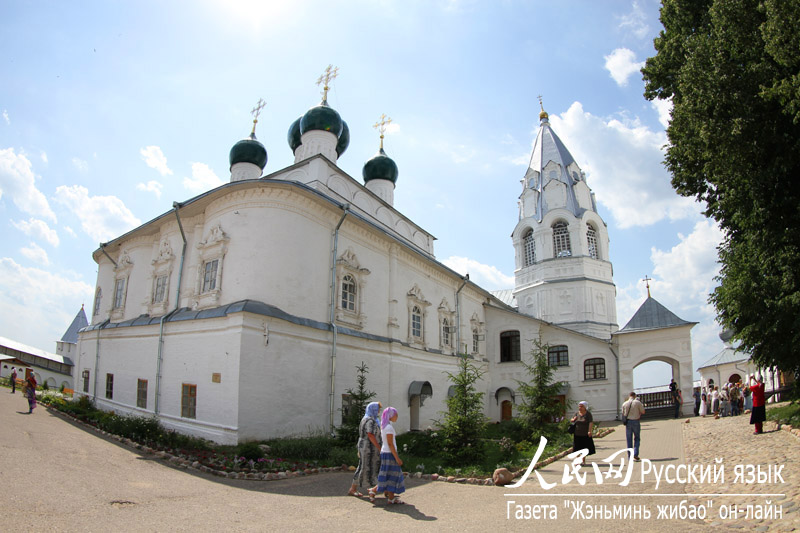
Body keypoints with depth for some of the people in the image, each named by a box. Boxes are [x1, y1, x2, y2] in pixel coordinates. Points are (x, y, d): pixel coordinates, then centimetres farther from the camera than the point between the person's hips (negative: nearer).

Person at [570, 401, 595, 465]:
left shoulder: (588, 414, -8)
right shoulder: (577, 413, 4)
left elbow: (591, 423, -19)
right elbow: (571, 421, 12)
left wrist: (589, 431, -32)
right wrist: (573, 419, -11)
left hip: (585, 434, -3)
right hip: (577, 434, 3)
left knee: (584, 448, 5)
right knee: (577, 448, 4)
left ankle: (583, 461, 17)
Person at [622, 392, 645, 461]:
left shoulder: (624, 404, 2)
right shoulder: (638, 402, -7)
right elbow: (643, 412, 1)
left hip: (628, 422, 2)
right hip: (636, 422, -2)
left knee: (629, 440, 10)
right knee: (637, 439, 11)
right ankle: (635, 454, -5)